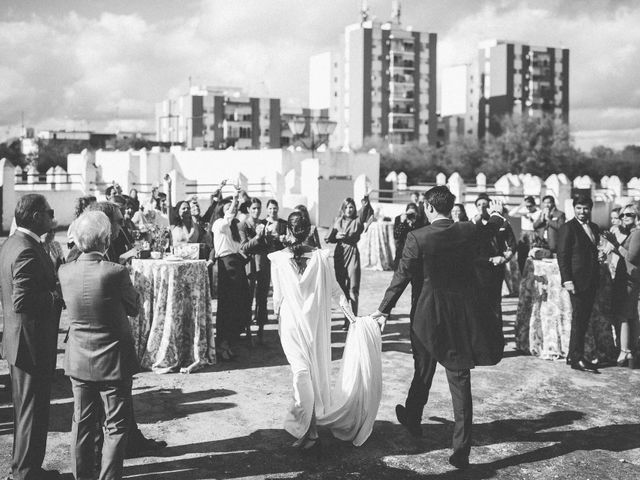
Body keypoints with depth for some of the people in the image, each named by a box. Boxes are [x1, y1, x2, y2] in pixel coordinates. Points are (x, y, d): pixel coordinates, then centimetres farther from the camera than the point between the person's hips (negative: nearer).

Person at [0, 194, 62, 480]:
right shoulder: (27, 251, -23)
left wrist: (54, 291, 10)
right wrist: (57, 297, -19)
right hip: (33, 343, -11)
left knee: (25, 408, 21)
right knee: (33, 410, 3)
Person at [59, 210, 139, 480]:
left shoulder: (65, 272, -8)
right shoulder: (116, 273, -22)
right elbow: (134, 308, -8)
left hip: (78, 361, 5)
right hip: (113, 361, -5)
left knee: (82, 423, 19)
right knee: (116, 427, 10)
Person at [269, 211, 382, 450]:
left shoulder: (278, 259, -10)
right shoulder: (320, 256, -7)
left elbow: (277, 296, -2)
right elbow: (335, 290, -4)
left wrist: (277, 314, 15)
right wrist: (352, 316, 3)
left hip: (292, 322, -2)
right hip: (317, 322, 2)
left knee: (301, 371, -4)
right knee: (318, 370, 19)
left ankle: (308, 431, -14)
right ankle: (316, 420, 34)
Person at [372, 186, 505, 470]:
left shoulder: (418, 237, -13)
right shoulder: (469, 231, -4)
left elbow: (402, 276, -9)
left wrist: (384, 309, 2)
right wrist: (496, 216, 43)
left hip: (429, 314, -2)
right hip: (465, 313, 2)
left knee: (423, 371, 21)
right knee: (460, 380, 7)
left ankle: (412, 419, 43)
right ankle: (461, 450, 8)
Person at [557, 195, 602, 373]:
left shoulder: (594, 228, 14)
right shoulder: (567, 228, -8)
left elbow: (594, 253, 17)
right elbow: (562, 256, -12)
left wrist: (597, 277, 10)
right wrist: (567, 280, -18)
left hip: (591, 281, 7)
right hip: (577, 281, -7)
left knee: (584, 318, 10)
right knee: (578, 319, -5)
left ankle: (573, 355, 18)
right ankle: (577, 358, -1)